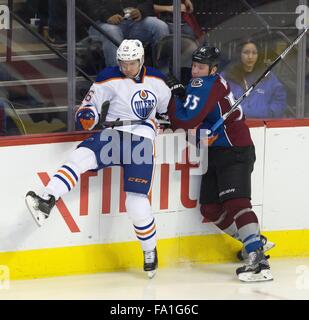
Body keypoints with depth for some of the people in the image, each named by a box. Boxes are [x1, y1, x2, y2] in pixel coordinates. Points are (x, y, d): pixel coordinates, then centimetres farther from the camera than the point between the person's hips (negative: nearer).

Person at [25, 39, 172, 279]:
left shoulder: (156, 81, 7)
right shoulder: (109, 79, 1)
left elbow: (168, 107, 25)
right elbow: (92, 102, 0)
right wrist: (87, 114, -18)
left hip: (141, 141, 0)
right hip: (112, 135, 0)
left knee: (137, 201, -11)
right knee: (82, 157, -31)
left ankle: (150, 250, 10)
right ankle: (46, 202, -44)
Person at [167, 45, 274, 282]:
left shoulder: (205, 86, -16)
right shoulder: (209, 82, 14)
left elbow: (186, 121, -22)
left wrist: (173, 95, -10)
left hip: (235, 152, -10)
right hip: (217, 153, 10)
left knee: (235, 203, -22)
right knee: (211, 209, 9)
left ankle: (258, 260, -32)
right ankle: (254, 242, 21)